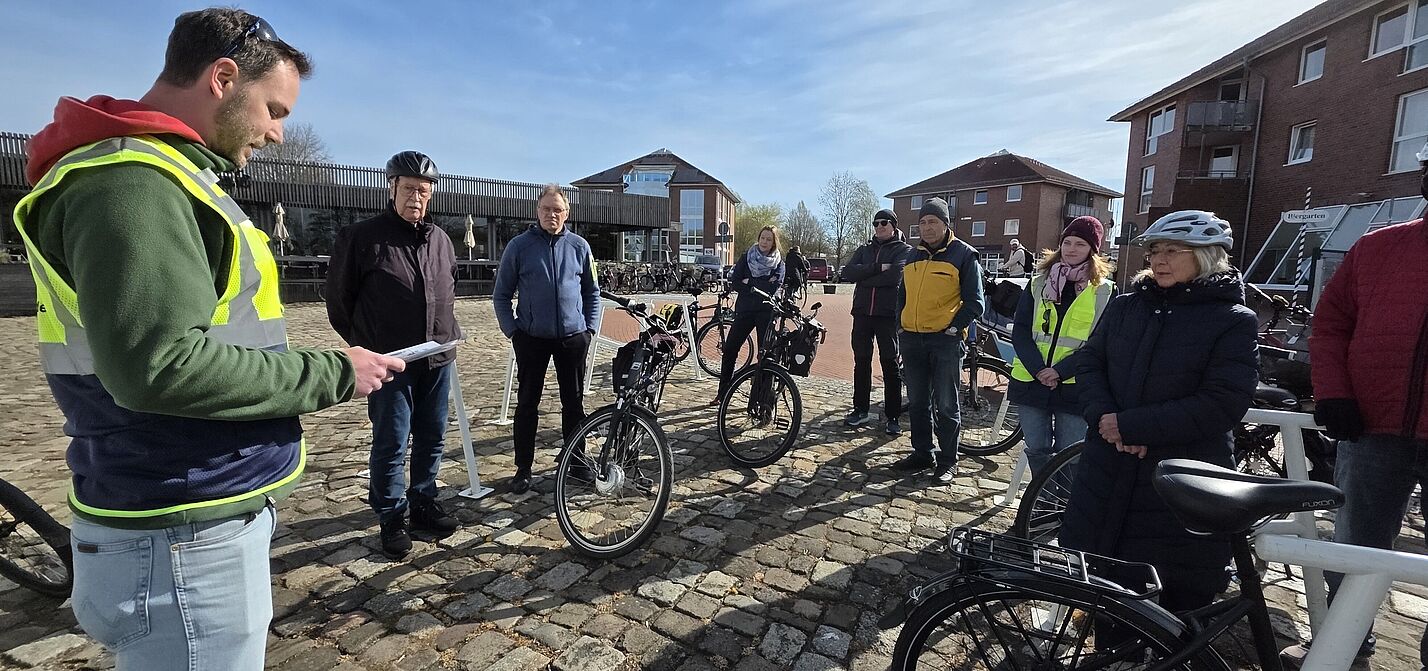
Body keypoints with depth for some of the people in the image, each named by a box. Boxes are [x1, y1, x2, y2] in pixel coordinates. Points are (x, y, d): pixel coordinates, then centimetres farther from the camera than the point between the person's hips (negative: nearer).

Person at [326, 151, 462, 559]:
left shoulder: (441, 240, 10)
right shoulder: (362, 238, -6)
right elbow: (340, 297, 1)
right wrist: (363, 344, 6)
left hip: (437, 359, 5)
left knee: (432, 439, 13)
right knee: (391, 445, 3)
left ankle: (423, 504, 29)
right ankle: (391, 519, 18)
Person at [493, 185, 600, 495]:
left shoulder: (579, 246, 2)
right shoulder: (519, 246, -2)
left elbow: (592, 292, 11)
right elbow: (501, 295, 4)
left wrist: (591, 327, 2)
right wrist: (512, 330, -5)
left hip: (573, 338, 1)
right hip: (532, 339, -1)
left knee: (574, 402, 10)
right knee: (527, 404, 6)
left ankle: (575, 460, 26)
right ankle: (523, 468, 18)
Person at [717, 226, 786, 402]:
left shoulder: (779, 264, 5)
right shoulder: (746, 258, 9)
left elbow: (774, 288, -11)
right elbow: (734, 283, -1)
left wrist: (749, 284, -9)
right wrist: (759, 287, -9)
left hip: (766, 312, -2)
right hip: (744, 310, 2)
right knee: (729, 350, -1)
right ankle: (722, 393, 10)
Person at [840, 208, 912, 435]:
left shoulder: (904, 250, 4)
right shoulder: (864, 250, 16)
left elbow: (895, 275, -16)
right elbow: (848, 272, -2)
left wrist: (865, 278, -8)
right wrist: (877, 268, -13)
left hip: (888, 314, -4)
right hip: (862, 313, 4)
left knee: (890, 365, 0)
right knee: (861, 362, 8)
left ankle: (892, 416, 7)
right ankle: (860, 410, 19)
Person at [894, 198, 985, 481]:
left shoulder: (964, 254, -4)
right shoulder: (913, 255, 13)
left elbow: (974, 302, -5)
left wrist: (954, 328, -12)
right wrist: (901, 325, 11)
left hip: (945, 341, -5)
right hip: (911, 339, 6)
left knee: (946, 405, 2)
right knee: (917, 403, 12)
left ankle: (948, 461, 14)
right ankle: (922, 454, 24)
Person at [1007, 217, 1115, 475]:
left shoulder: (1105, 291, 1)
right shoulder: (1038, 283, 8)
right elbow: (1020, 330, 1)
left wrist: (1060, 370, -16)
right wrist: (1038, 369, -13)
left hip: (1074, 387, -2)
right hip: (1031, 381, 2)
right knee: (1037, 450, 9)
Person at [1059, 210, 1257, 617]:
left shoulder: (1233, 320, -6)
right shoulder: (1125, 306, 7)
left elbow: (1223, 404, -15)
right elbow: (1090, 364, 6)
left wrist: (1131, 426, -19)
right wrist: (1104, 417, -13)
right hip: (1108, 472, 4)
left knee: (1175, 599, 7)